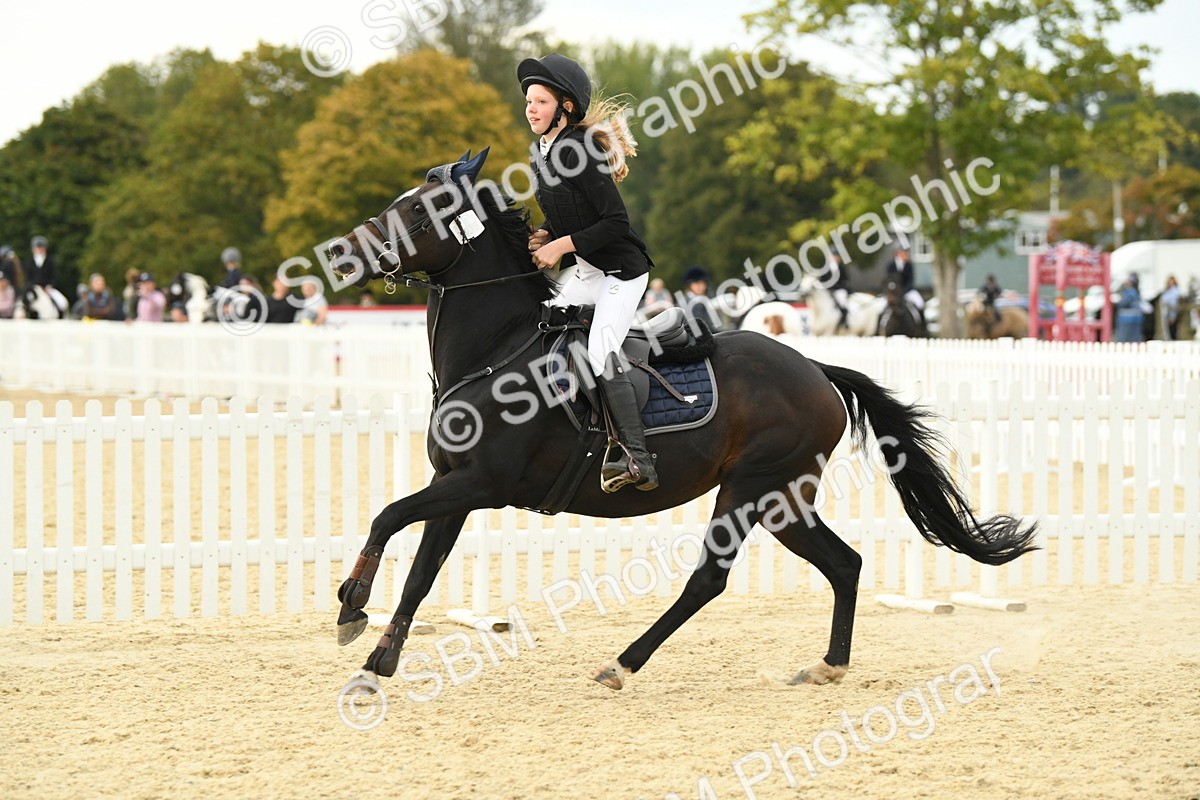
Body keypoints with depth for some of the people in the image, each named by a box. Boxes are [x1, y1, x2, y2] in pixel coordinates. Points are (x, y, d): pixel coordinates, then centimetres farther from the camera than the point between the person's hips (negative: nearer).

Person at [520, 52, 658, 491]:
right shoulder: (540, 153, 7)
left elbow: (616, 222, -22)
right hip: (586, 273, 10)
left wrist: (562, 246, -20)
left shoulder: (578, 151, -20)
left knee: (600, 354, -22)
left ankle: (640, 462, -22)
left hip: (621, 270, -10)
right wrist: (546, 238, 0)